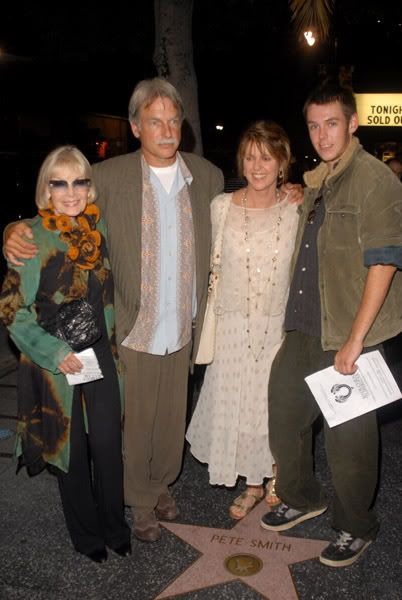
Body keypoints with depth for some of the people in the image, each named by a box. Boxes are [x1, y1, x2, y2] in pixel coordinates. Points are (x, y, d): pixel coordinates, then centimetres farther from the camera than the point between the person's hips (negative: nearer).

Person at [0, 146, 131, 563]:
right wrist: (54, 352, -17)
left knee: (108, 444, 8)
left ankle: (114, 526, 33)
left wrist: (110, 338, 9)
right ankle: (86, 534, 34)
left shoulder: (100, 228, 0)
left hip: (101, 356, 3)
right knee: (72, 449, 11)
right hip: (55, 363, -3)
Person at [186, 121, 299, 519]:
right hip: (235, 326, 1)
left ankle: (276, 478, 38)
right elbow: (213, 264, 5)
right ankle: (253, 485, 33)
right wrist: (210, 321, 5)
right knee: (237, 404, 10)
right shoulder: (222, 206, -4)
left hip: (281, 325, 0)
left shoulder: (296, 209, -5)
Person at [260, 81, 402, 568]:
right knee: (284, 414, 17)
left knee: (347, 438, 6)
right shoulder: (316, 182, 13)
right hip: (304, 329, 8)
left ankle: (356, 528, 30)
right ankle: (301, 499, 42)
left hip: (347, 338, -8)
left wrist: (355, 340, -20)